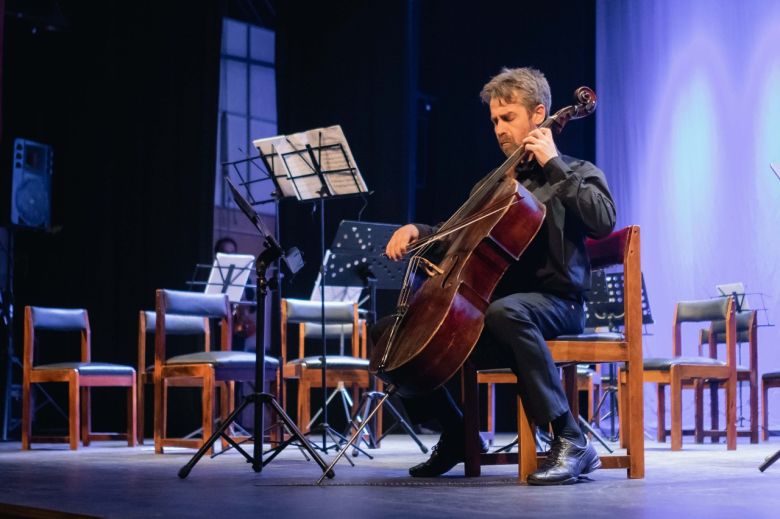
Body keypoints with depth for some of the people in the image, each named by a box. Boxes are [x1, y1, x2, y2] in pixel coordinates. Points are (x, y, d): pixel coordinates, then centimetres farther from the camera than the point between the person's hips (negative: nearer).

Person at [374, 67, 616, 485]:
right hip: (488, 301, 7)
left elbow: (602, 221, -16)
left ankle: (571, 441, -37)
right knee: (388, 332, -5)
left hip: (554, 302, -6)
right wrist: (418, 231, 7)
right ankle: (457, 434, 8)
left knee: (505, 311, -43)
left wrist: (554, 164, -12)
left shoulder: (575, 175, 5)